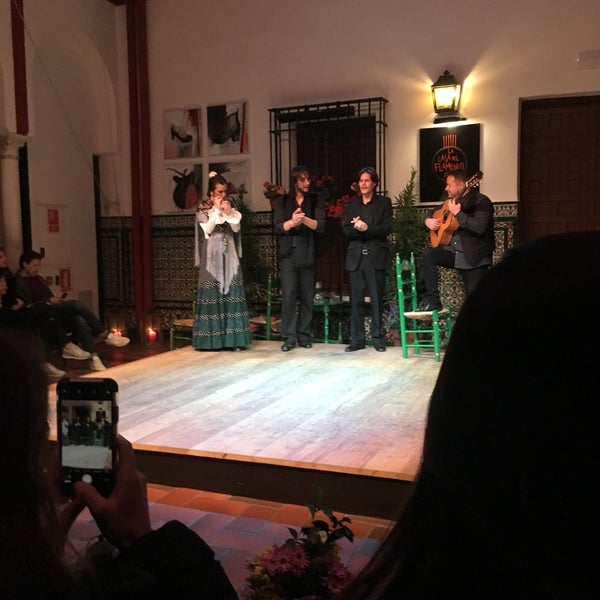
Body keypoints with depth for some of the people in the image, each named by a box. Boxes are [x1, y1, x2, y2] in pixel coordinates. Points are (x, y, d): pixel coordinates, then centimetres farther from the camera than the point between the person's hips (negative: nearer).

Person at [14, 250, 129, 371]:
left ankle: (93, 357, -39)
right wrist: (49, 301, -15)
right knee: (76, 304, -28)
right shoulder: (18, 282, 0)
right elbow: (27, 306, -10)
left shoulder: (38, 279, 25)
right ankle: (105, 335, -24)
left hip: (55, 312, 7)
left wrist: (57, 300, 3)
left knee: (80, 320, -28)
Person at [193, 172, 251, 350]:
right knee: (212, 293, -5)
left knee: (231, 292, -1)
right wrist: (216, 210, -12)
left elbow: (236, 228, 3)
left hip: (229, 254, 4)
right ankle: (212, 339, -1)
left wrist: (228, 213, -11)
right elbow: (207, 229, -11)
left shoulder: (231, 207, 11)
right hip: (212, 255, -4)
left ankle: (232, 338, 1)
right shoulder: (203, 208, 0)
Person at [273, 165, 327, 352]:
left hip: (308, 254, 1)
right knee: (288, 296, -7)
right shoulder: (282, 201, 10)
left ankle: (304, 336, 11)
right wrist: (292, 222, -20)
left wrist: (304, 219, -22)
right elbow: (278, 227, 0)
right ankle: (289, 337, -3)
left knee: (307, 296, 2)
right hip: (288, 254, 0)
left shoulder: (316, 201, 8)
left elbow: (321, 226, -5)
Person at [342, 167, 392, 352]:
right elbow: (346, 229, 2)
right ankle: (357, 339, 7)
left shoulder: (384, 202, 6)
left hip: (376, 256, -2)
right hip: (356, 256, 2)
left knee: (377, 299, 1)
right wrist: (357, 229, -18)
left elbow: (386, 228, -6)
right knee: (356, 299, 1)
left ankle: (377, 338, 9)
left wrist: (366, 228, -19)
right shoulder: (351, 203, 13)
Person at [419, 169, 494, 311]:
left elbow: (480, 227, -28)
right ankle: (433, 301, -13)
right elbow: (432, 212, 25)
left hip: (475, 257, -6)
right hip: (453, 251, 6)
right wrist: (428, 220, 2)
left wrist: (457, 213, -28)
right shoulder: (453, 201, 11)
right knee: (428, 255, -17)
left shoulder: (481, 202, -12)